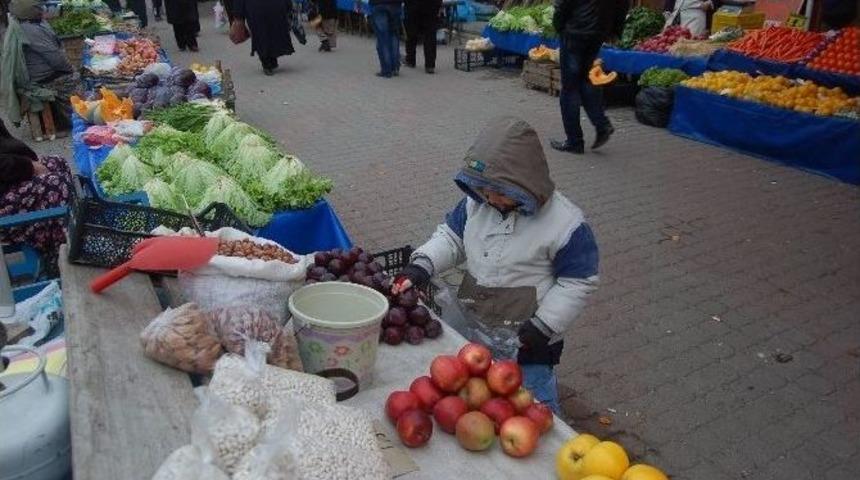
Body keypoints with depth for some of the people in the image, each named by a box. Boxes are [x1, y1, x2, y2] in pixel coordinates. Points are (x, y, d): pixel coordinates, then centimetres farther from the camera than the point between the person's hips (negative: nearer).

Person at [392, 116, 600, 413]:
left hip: (525, 337, -5)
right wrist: (422, 265, -11)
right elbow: (452, 236, 7)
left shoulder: (565, 223, -20)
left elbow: (577, 283, -13)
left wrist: (542, 328, -16)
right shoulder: (477, 202, -5)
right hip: (471, 325, 6)